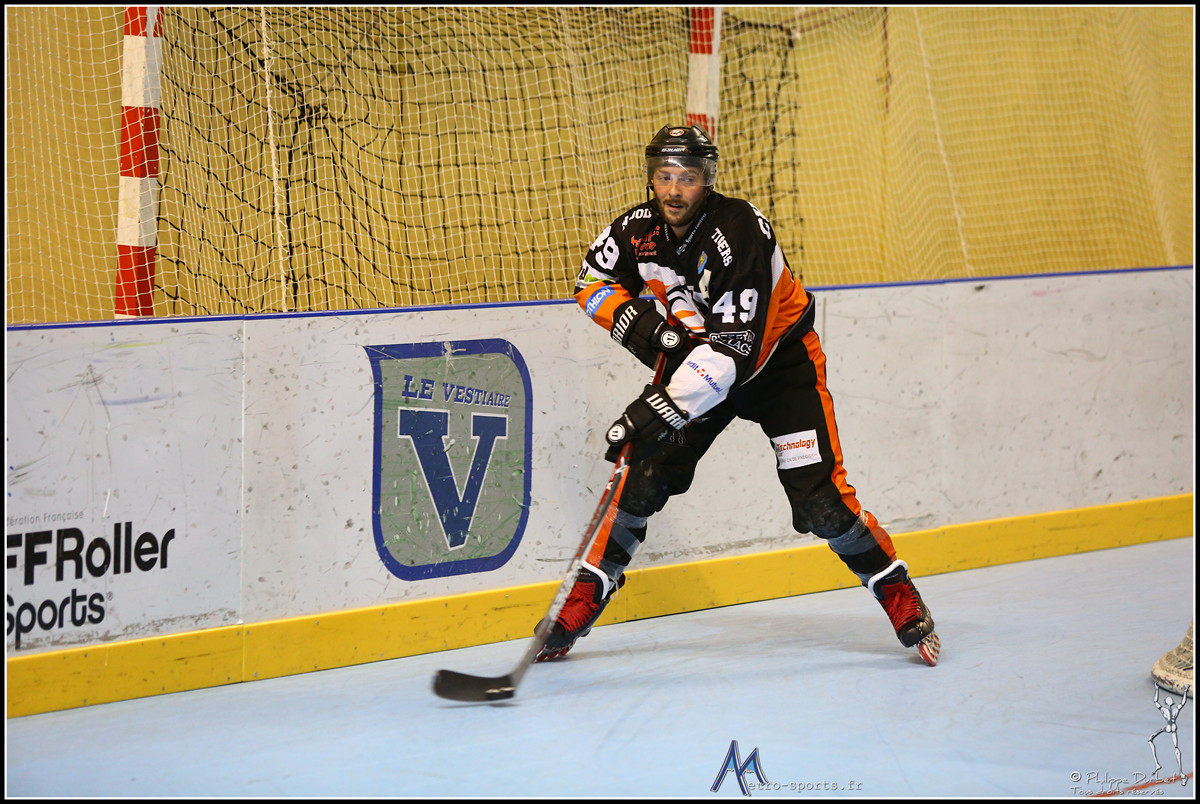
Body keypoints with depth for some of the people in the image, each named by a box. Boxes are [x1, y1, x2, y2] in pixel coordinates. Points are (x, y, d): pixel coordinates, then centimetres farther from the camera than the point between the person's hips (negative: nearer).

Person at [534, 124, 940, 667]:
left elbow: (732, 349, -39)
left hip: (778, 360, -5)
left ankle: (900, 597, 5)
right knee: (646, 475, -7)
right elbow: (593, 283, 4)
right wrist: (633, 321, -18)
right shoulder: (636, 231, -15)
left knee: (819, 500, -13)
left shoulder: (740, 232, -34)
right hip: (695, 360, 5)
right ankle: (582, 603, 2)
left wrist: (663, 408, -46)